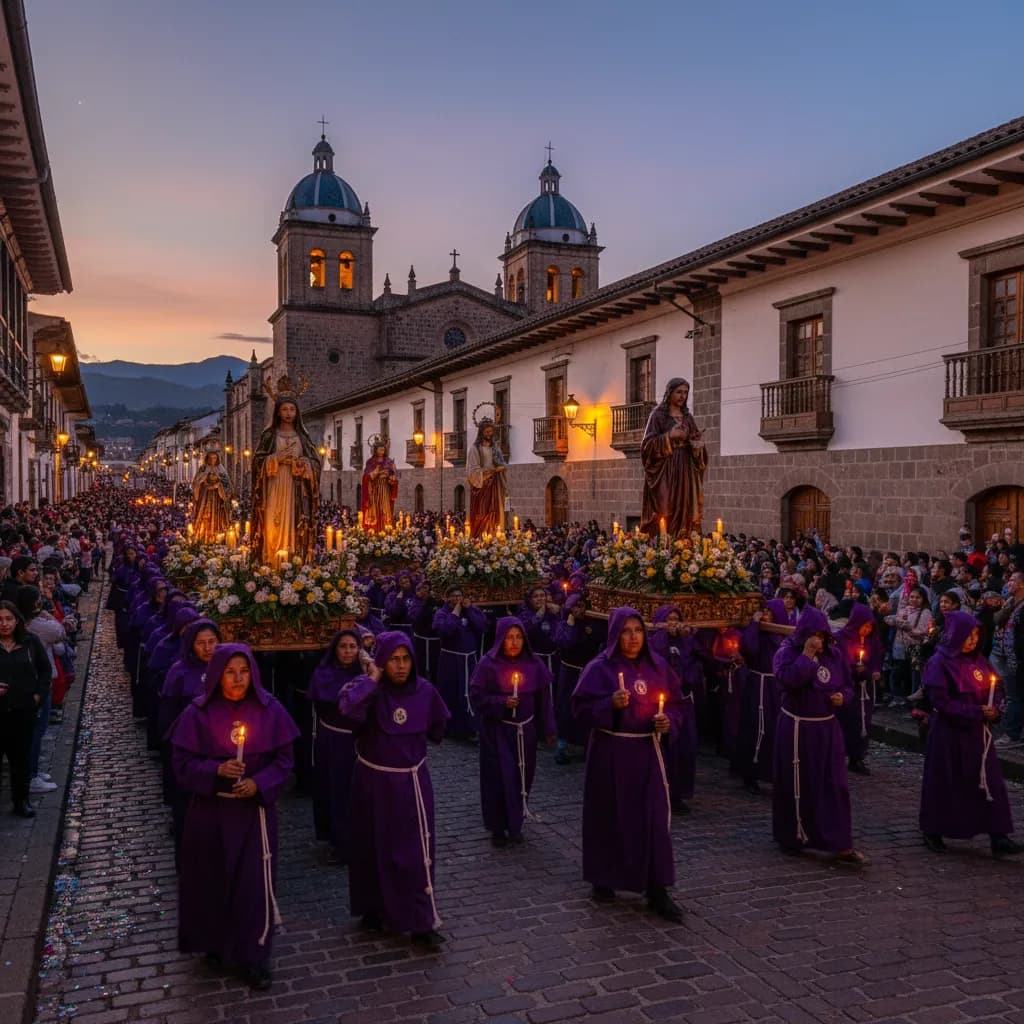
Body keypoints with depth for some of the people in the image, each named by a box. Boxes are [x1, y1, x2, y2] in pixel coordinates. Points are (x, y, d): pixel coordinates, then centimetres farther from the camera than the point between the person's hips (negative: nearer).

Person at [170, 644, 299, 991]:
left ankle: (254, 956, 17)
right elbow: (182, 764, -6)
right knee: (212, 878, 12)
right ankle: (215, 942, 37)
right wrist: (216, 770, -23)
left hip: (255, 809, 0)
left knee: (255, 880, 1)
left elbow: (283, 759, -1)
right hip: (210, 810, 0)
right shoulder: (198, 713, -9)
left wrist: (259, 783, -17)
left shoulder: (270, 710, -6)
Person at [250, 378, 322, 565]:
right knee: (274, 525, -9)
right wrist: (276, 458, -12)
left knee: (296, 526, -4)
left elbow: (316, 462, 10)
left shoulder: (303, 436, 12)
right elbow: (258, 461, 2)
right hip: (275, 488, -1)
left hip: (297, 490, 2)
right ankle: (272, 562, -8)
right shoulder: (269, 435, 7)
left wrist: (304, 463, -10)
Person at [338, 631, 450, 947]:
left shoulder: (424, 690, -6)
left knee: (416, 850, 4)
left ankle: (422, 923, 14)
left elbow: (437, 729, 13)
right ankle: (373, 908, 34)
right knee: (374, 847, 13)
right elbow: (347, 709, -40)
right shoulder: (370, 690, -16)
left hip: (412, 782, 2)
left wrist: (413, 738, 4)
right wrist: (372, 678, -32)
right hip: (374, 781, -2)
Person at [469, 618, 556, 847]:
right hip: (496, 731, -3)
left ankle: (515, 824, 27)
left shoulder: (534, 664, 1)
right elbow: (476, 696, -9)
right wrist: (501, 703, -21)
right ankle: (497, 828, 14)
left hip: (525, 730, 3)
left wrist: (548, 730, 3)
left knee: (522, 777, 9)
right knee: (498, 777, -1)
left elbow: (543, 699, 4)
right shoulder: (488, 664, -10)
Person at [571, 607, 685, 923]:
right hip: (610, 752, -3)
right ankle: (603, 879, 27)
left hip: (647, 751, 3)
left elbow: (675, 704, 12)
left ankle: (657, 891, 5)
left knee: (655, 817, -3)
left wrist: (668, 720, -9)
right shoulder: (600, 668, -8)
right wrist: (610, 704, -26)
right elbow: (582, 708, -10)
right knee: (609, 816, 8)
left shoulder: (657, 666, 4)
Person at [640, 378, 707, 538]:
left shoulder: (688, 417, 16)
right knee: (664, 510, -12)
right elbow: (649, 444, -6)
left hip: (685, 470, 5)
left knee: (685, 510, 0)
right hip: (665, 469, -5)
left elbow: (696, 441, 17)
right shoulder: (658, 414, 0)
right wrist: (669, 436, -18)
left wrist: (698, 445, -5)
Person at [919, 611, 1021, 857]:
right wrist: (975, 712, -19)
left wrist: (992, 709, -7)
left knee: (990, 782, 1)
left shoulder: (978, 660, 7)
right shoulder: (939, 663, -13)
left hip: (977, 732, 6)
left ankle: (998, 837, 5)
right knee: (944, 784, 5)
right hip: (949, 733, -6)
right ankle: (933, 833, 21)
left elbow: (991, 690, 14)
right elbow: (941, 701, -17)